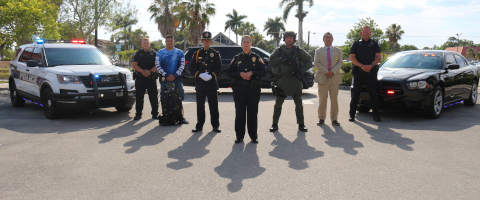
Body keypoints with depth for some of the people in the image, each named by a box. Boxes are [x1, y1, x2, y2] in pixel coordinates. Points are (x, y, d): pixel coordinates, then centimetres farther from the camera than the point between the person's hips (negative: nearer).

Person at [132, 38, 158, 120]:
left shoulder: (154, 53, 11)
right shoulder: (137, 54, 11)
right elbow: (134, 64, 1)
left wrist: (150, 71, -14)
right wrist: (142, 71, -14)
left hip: (151, 78, 0)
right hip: (140, 77, 0)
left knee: (154, 96, 1)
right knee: (139, 97, 2)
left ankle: (155, 113, 10)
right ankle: (138, 114, 9)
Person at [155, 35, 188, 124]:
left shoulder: (179, 52, 9)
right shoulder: (160, 53, 9)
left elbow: (182, 65, 2)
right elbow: (158, 65, 1)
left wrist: (174, 75, -10)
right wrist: (166, 75, -10)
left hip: (177, 78, 0)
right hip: (164, 78, 0)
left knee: (179, 98, -1)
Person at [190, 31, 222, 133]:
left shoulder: (216, 54, 8)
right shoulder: (197, 53, 10)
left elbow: (219, 68, 1)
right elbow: (192, 68, 4)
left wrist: (211, 75, -16)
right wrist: (199, 75, -14)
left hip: (212, 83, -1)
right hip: (200, 83, 1)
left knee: (214, 105, 2)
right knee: (200, 105, 6)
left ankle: (215, 125, 11)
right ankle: (199, 125, 15)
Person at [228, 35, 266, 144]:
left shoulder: (257, 58, 8)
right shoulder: (236, 58, 11)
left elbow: (264, 72, 1)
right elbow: (230, 73, 6)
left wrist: (252, 73, -14)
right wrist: (240, 74, -11)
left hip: (253, 89, -1)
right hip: (239, 89, 1)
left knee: (253, 112, 2)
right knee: (239, 112, 1)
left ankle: (253, 136, 12)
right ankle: (239, 136, 10)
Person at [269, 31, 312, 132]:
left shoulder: (299, 51, 7)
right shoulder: (279, 51, 7)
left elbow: (309, 62, 3)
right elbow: (271, 62, -3)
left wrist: (301, 71, -13)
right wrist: (282, 59, -18)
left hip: (296, 80, 1)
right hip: (282, 80, -1)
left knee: (299, 103, 6)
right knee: (278, 103, 1)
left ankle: (301, 124, 16)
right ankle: (275, 124, 10)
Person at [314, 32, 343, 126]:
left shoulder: (338, 50, 14)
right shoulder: (318, 51, 11)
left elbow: (340, 62, 3)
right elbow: (316, 63, -1)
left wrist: (333, 72, -13)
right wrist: (325, 72, -13)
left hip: (335, 78, 1)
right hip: (322, 78, -1)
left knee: (334, 99, 2)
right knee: (322, 99, 1)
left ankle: (334, 119, 7)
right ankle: (321, 118, 9)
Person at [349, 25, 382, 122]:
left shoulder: (375, 44, 13)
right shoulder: (356, 44, 10)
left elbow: (378, 57, 5)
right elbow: (352, 58, 1)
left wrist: (371, 65, -13)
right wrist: (362, 66, -13)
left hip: (371, 72, 1)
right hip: (359, 72, -1)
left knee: (373, 94, 2)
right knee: (355, 93, 0)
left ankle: (376, 115, 6)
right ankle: (352, 115, 5)